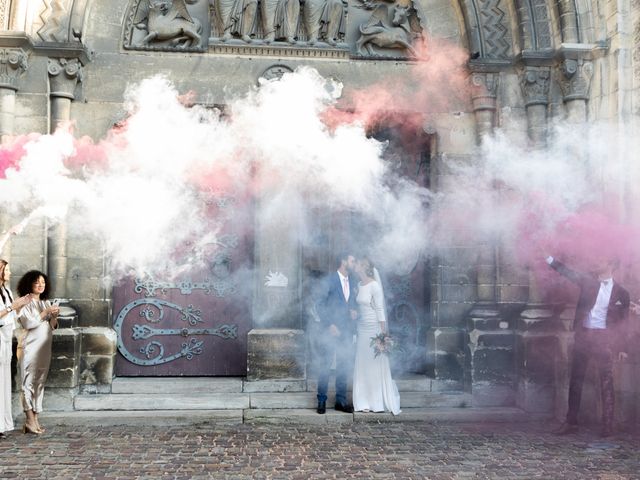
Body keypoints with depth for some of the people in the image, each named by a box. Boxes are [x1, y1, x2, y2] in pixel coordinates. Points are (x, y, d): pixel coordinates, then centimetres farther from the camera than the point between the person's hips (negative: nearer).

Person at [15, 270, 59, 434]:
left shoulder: (46, 302, 15)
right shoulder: (25, 303, -3)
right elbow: (28, 323, -15)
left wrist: (54, 316, -3)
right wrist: (45, 313, -14)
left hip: (44, 349, 6)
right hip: (29, 348, -6)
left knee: (40, 383, 6)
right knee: (29, 383, -6)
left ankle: (35, 420, 10)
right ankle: (30, 421, -6)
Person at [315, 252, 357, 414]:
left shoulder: (352, 282, 11)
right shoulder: (330, 280, -10)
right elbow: (320, 306, -11)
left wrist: (353, 311, -2)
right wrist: (330, 325, -15)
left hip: (346, 330, 6)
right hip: (330, 329, -6)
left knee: (344, 366, 9)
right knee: (325, 365, 0)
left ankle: (341, 400, 18)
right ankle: (322, 401, 9)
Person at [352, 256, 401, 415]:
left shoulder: (374, 286, -13)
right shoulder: (359, 285, 9)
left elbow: (380, 309, -14)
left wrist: (383, 332, -16)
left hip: (374, 329, -7)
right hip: (362, 329, 7)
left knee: (376, 365, 0)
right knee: (362, 366, 7)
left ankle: (380, 402, 11)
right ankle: (365, 403, 14)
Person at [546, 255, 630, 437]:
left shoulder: (621, 293, 3)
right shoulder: (588, 281, 8)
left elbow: (622, 323, 6)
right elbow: (567, 272, 4)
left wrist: (621, 347, 5)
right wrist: (548, 258, -6)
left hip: (603, 339, -2)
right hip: (583, 335, 2)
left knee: (606, 381, -1)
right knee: (576, 379, 5)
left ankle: (607, 424, 8)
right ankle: (571, 422, 12)